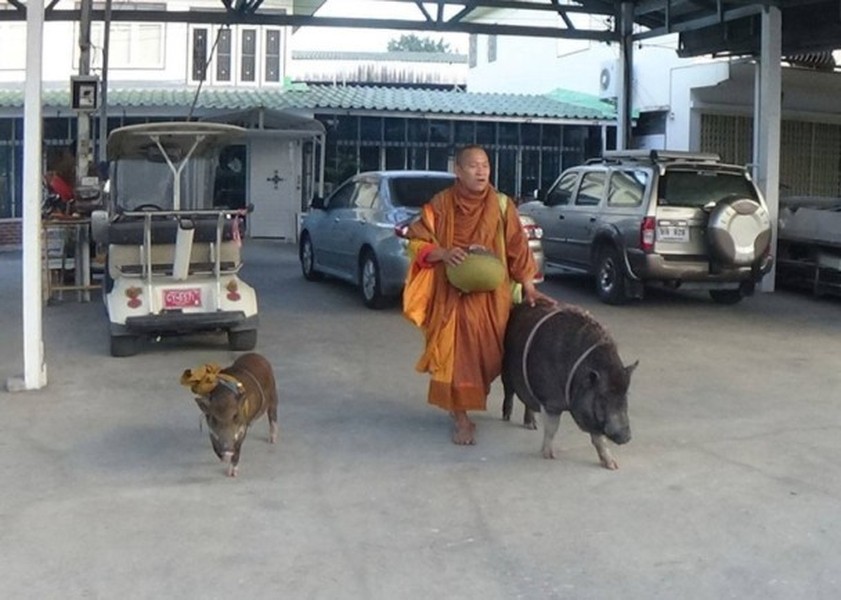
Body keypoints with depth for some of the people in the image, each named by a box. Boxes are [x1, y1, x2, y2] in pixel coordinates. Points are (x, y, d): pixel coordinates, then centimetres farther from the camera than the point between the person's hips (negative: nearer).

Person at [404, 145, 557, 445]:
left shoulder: (502, 206, 2)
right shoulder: (440, 205, -1)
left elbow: (517, 249, 5)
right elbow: (417, 243, 1)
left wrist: (529, 288, -1)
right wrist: (443, 253, -18)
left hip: (490, 296, 2)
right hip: (451, 294, -1)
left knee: (483, 351, 3)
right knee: (456, 353, -7)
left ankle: (462, 404, 29)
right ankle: (460, 418, 2)